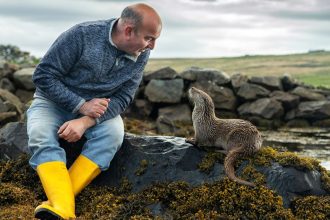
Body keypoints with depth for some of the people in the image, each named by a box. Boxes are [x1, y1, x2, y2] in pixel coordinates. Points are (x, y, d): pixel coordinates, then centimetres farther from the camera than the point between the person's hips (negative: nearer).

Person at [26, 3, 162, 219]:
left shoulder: (141, 55, -11)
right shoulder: (82, 35, -23)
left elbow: (123, 98, -12)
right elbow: (43, 75, -18)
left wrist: (85, 121, -29)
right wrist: (81, 105, -27)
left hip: (98, 106, 2)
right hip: (54, 101, -2)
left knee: (114, 133, -30)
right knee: (41, 136, -32)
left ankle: (57, 201, -35)